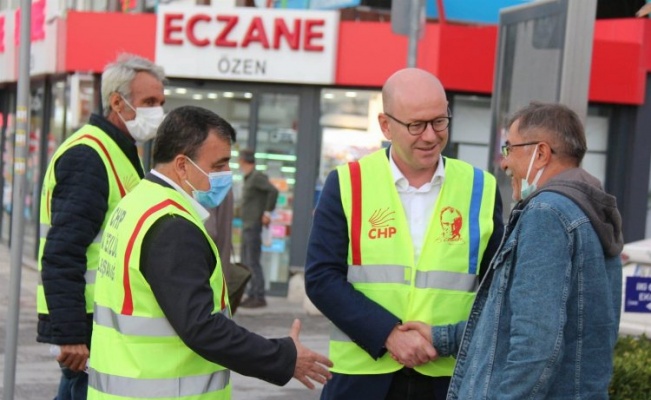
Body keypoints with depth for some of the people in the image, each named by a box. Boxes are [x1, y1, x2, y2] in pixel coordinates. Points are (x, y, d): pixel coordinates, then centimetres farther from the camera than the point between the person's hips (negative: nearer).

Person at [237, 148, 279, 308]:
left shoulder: (257, 177, -12)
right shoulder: (249, 178, 15)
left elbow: (273, 191, -24)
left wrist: (268, 212, -19)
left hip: (254, 225, -10)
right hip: (247, 225, 10)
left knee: (253, 262, -9)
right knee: (245, 262, 11)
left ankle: (259, 297, -6)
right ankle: (251, 295, 15)